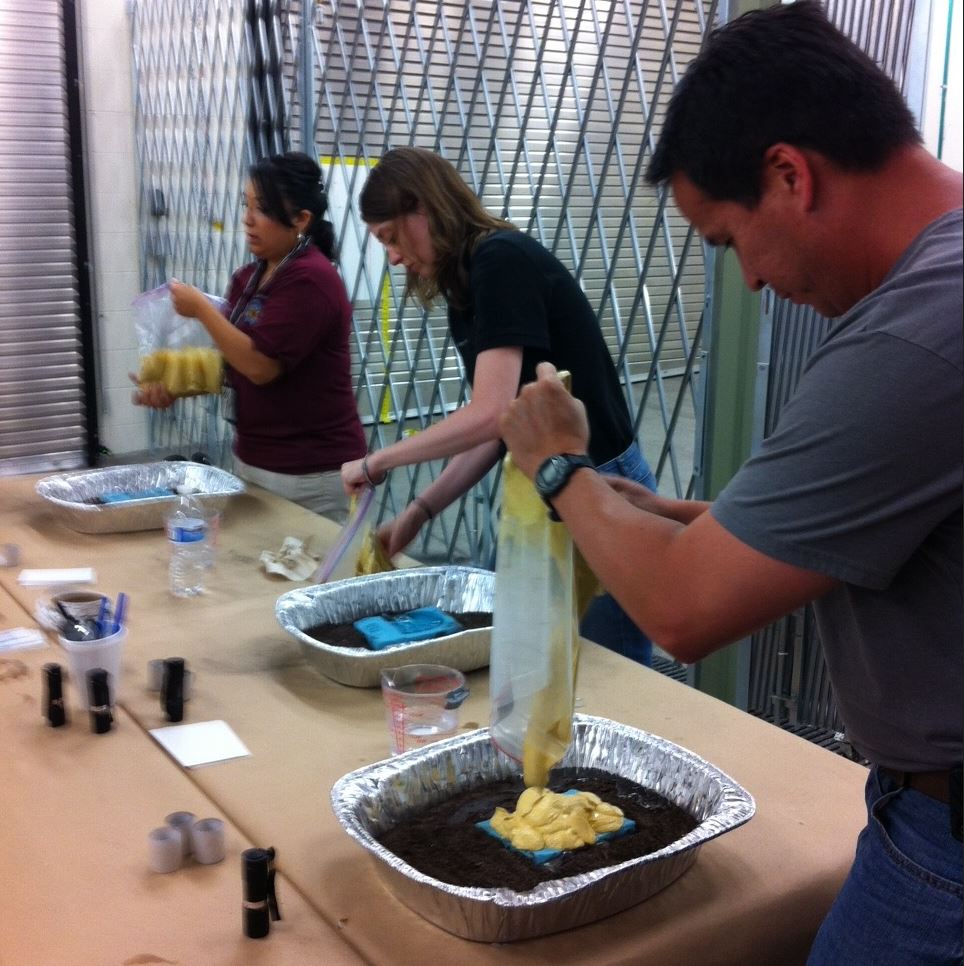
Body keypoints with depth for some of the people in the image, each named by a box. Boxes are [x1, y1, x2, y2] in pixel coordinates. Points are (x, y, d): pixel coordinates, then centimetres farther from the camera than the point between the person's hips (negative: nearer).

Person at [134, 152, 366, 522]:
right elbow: (230, 359, 17)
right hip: (252, 460, 8)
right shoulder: (248, 277, 9)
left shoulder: (310, 279, -17)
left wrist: (200, 308, -13)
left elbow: (259, 365, -22)